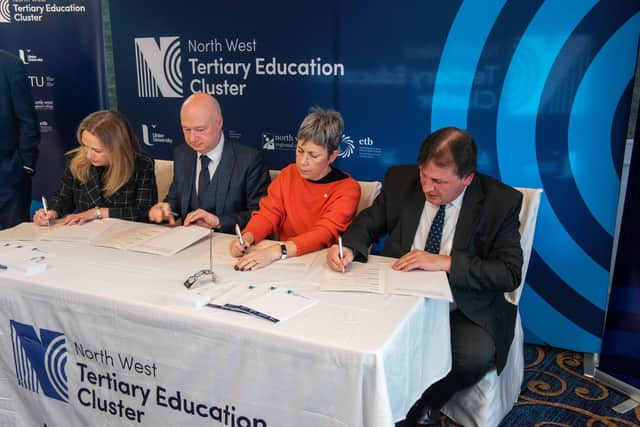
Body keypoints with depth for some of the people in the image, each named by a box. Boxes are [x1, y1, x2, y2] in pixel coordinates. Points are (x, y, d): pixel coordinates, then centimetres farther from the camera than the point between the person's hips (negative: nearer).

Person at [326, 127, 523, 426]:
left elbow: (510, 273, -14)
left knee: (475, 355, -32)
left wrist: (446, 262, -26)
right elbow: (369, 222, 8)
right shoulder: (400, 180, -3)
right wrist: (349, 248, -15)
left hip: (464, 310, -2)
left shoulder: (501, 202, -10)